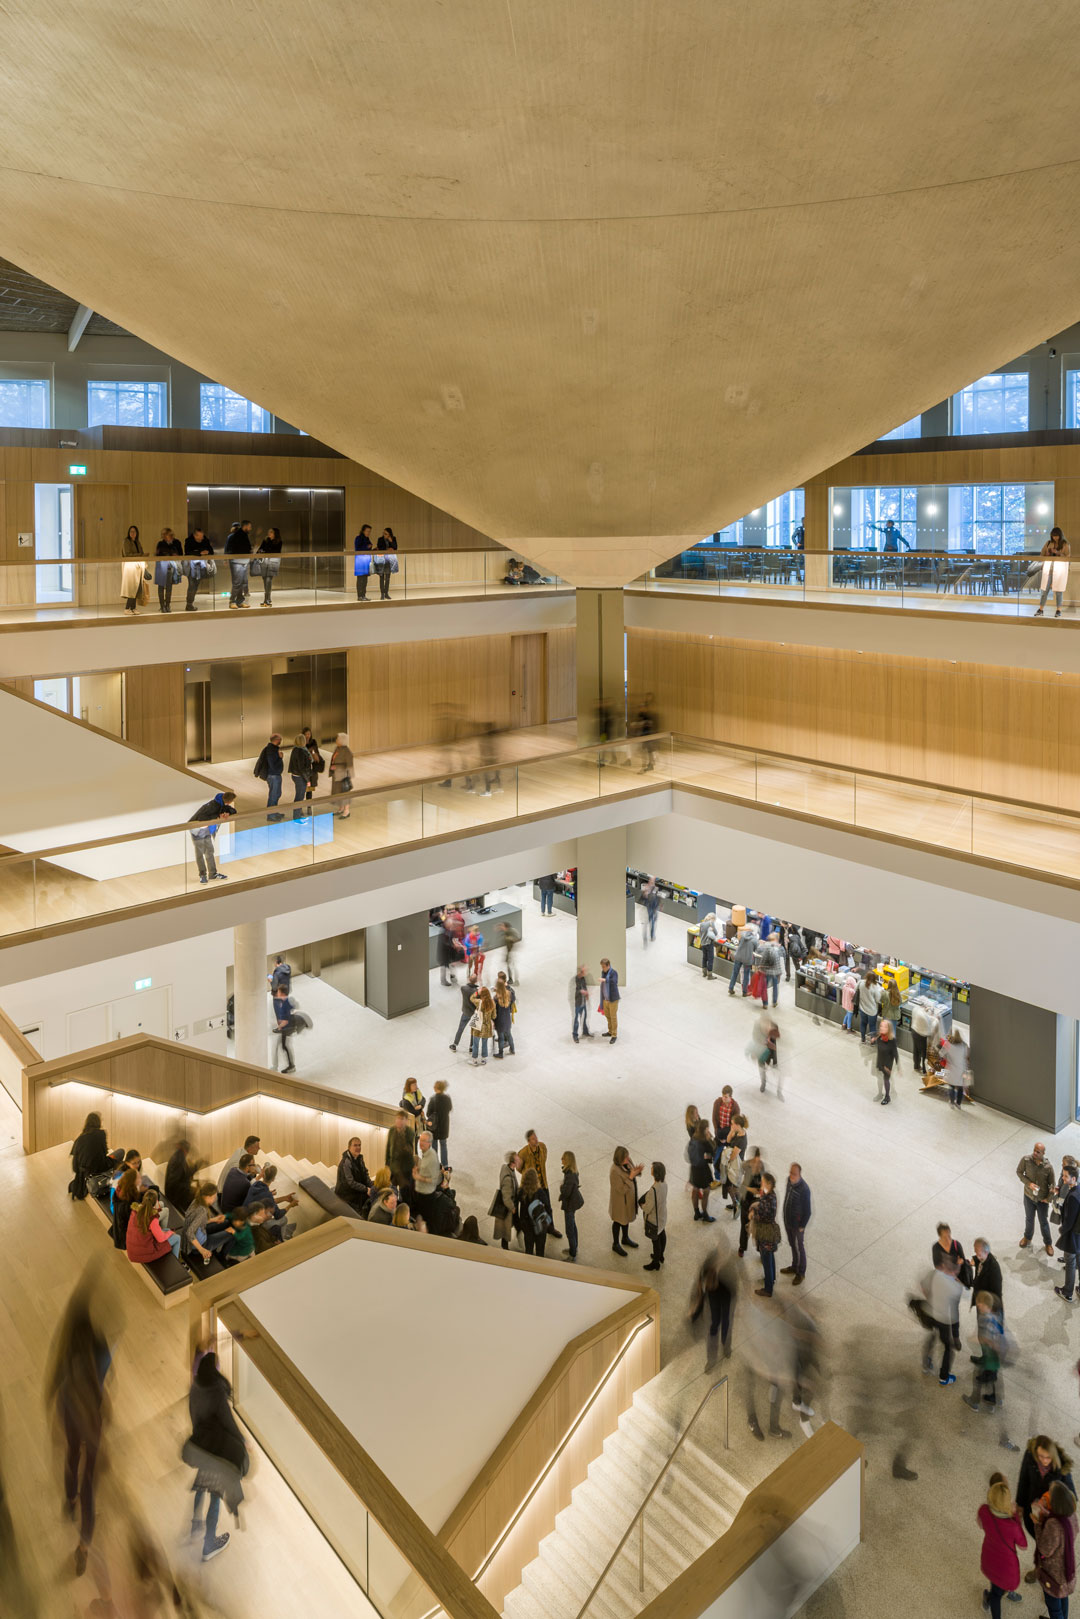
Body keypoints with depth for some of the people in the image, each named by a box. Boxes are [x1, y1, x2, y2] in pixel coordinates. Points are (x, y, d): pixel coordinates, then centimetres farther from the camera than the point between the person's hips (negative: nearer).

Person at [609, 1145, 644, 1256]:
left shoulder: (626, 1162, -14)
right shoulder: (615, 1171, -36)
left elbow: (631, 1171, 4)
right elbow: (622, 1189, -30)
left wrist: (637, 1170, -18)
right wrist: (631, 1177, -36)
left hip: (629, 1197, 7)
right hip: (620, 1201, -7)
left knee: (626, 1218, 28)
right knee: (618, 1221, 15)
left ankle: (625, 1239, 51)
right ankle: (615, 1245, 37)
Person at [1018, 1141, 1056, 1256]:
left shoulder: (1048, 1166, -26)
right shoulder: (1026, 1160, -24)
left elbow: (1052, 1184, -11)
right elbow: (1019, 1172, -7)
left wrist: (1049, 1198, -8)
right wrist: (1028, 1183, -21)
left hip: (1042, 1199, -1)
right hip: (1029, 1196, 1)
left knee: (1044, 1222, 18)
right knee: (1029, 1218, 24)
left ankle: (1048, 1243, 43)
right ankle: (1027, 1237, 51)